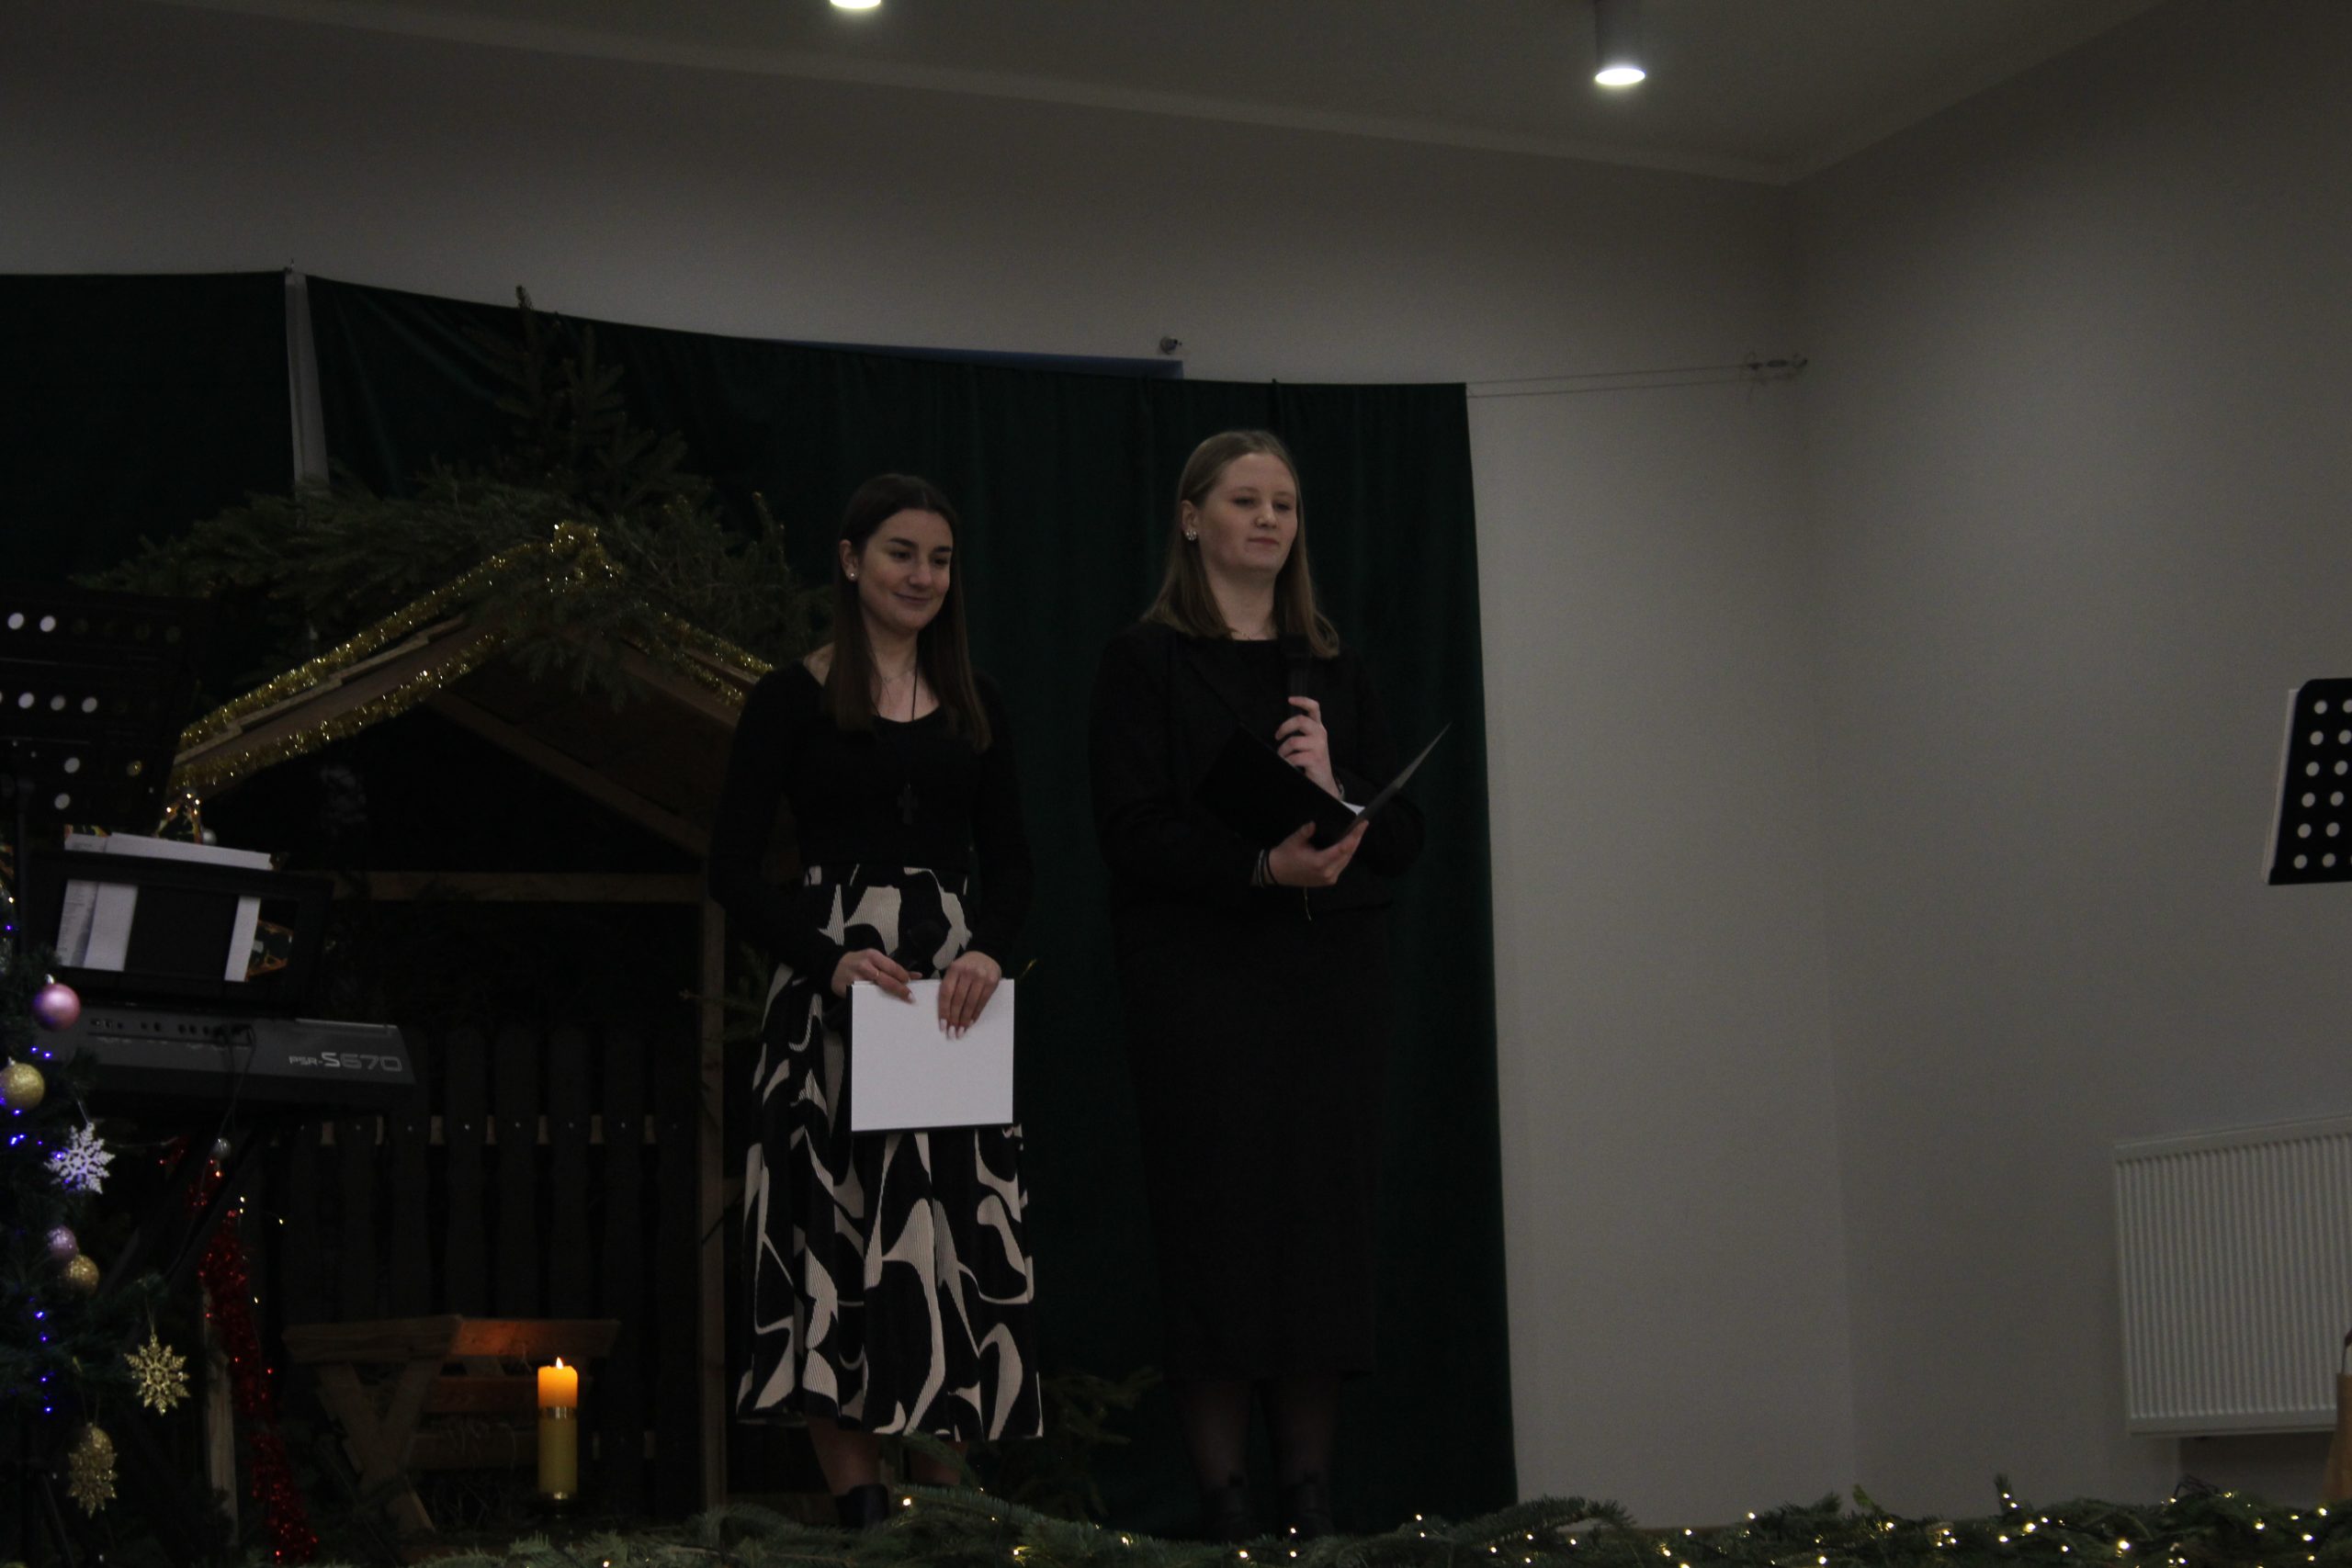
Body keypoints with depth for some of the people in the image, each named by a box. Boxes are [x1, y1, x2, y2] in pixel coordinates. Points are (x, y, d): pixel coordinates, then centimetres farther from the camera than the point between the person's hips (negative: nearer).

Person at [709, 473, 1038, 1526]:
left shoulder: (974, 704, 12)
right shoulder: (793, 698, -1)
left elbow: (1009, 858, 13)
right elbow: (733, 871, -4)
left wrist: (988, 949, -7)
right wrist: (830, 959, -18)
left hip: (956, 990, 4)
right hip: (834, 988, -4)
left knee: (956, 1235, 1)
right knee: (836, 1238, -3)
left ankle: (942, 1492, 8)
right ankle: (855, 1499, 4)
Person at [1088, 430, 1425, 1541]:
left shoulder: (1334, 670, 15)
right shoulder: (1146, 661, 3)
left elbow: (1403, 836, 10)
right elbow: (1132, 829, -8)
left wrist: (1335, 790, -11)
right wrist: (1261, 866, -22)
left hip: (1332, 982, 4)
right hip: (1201, 980, -4)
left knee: (1324, 1224, 1)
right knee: (1218, 1224, -5)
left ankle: (1310, 1493, 8)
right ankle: (1222, 1499, 1)